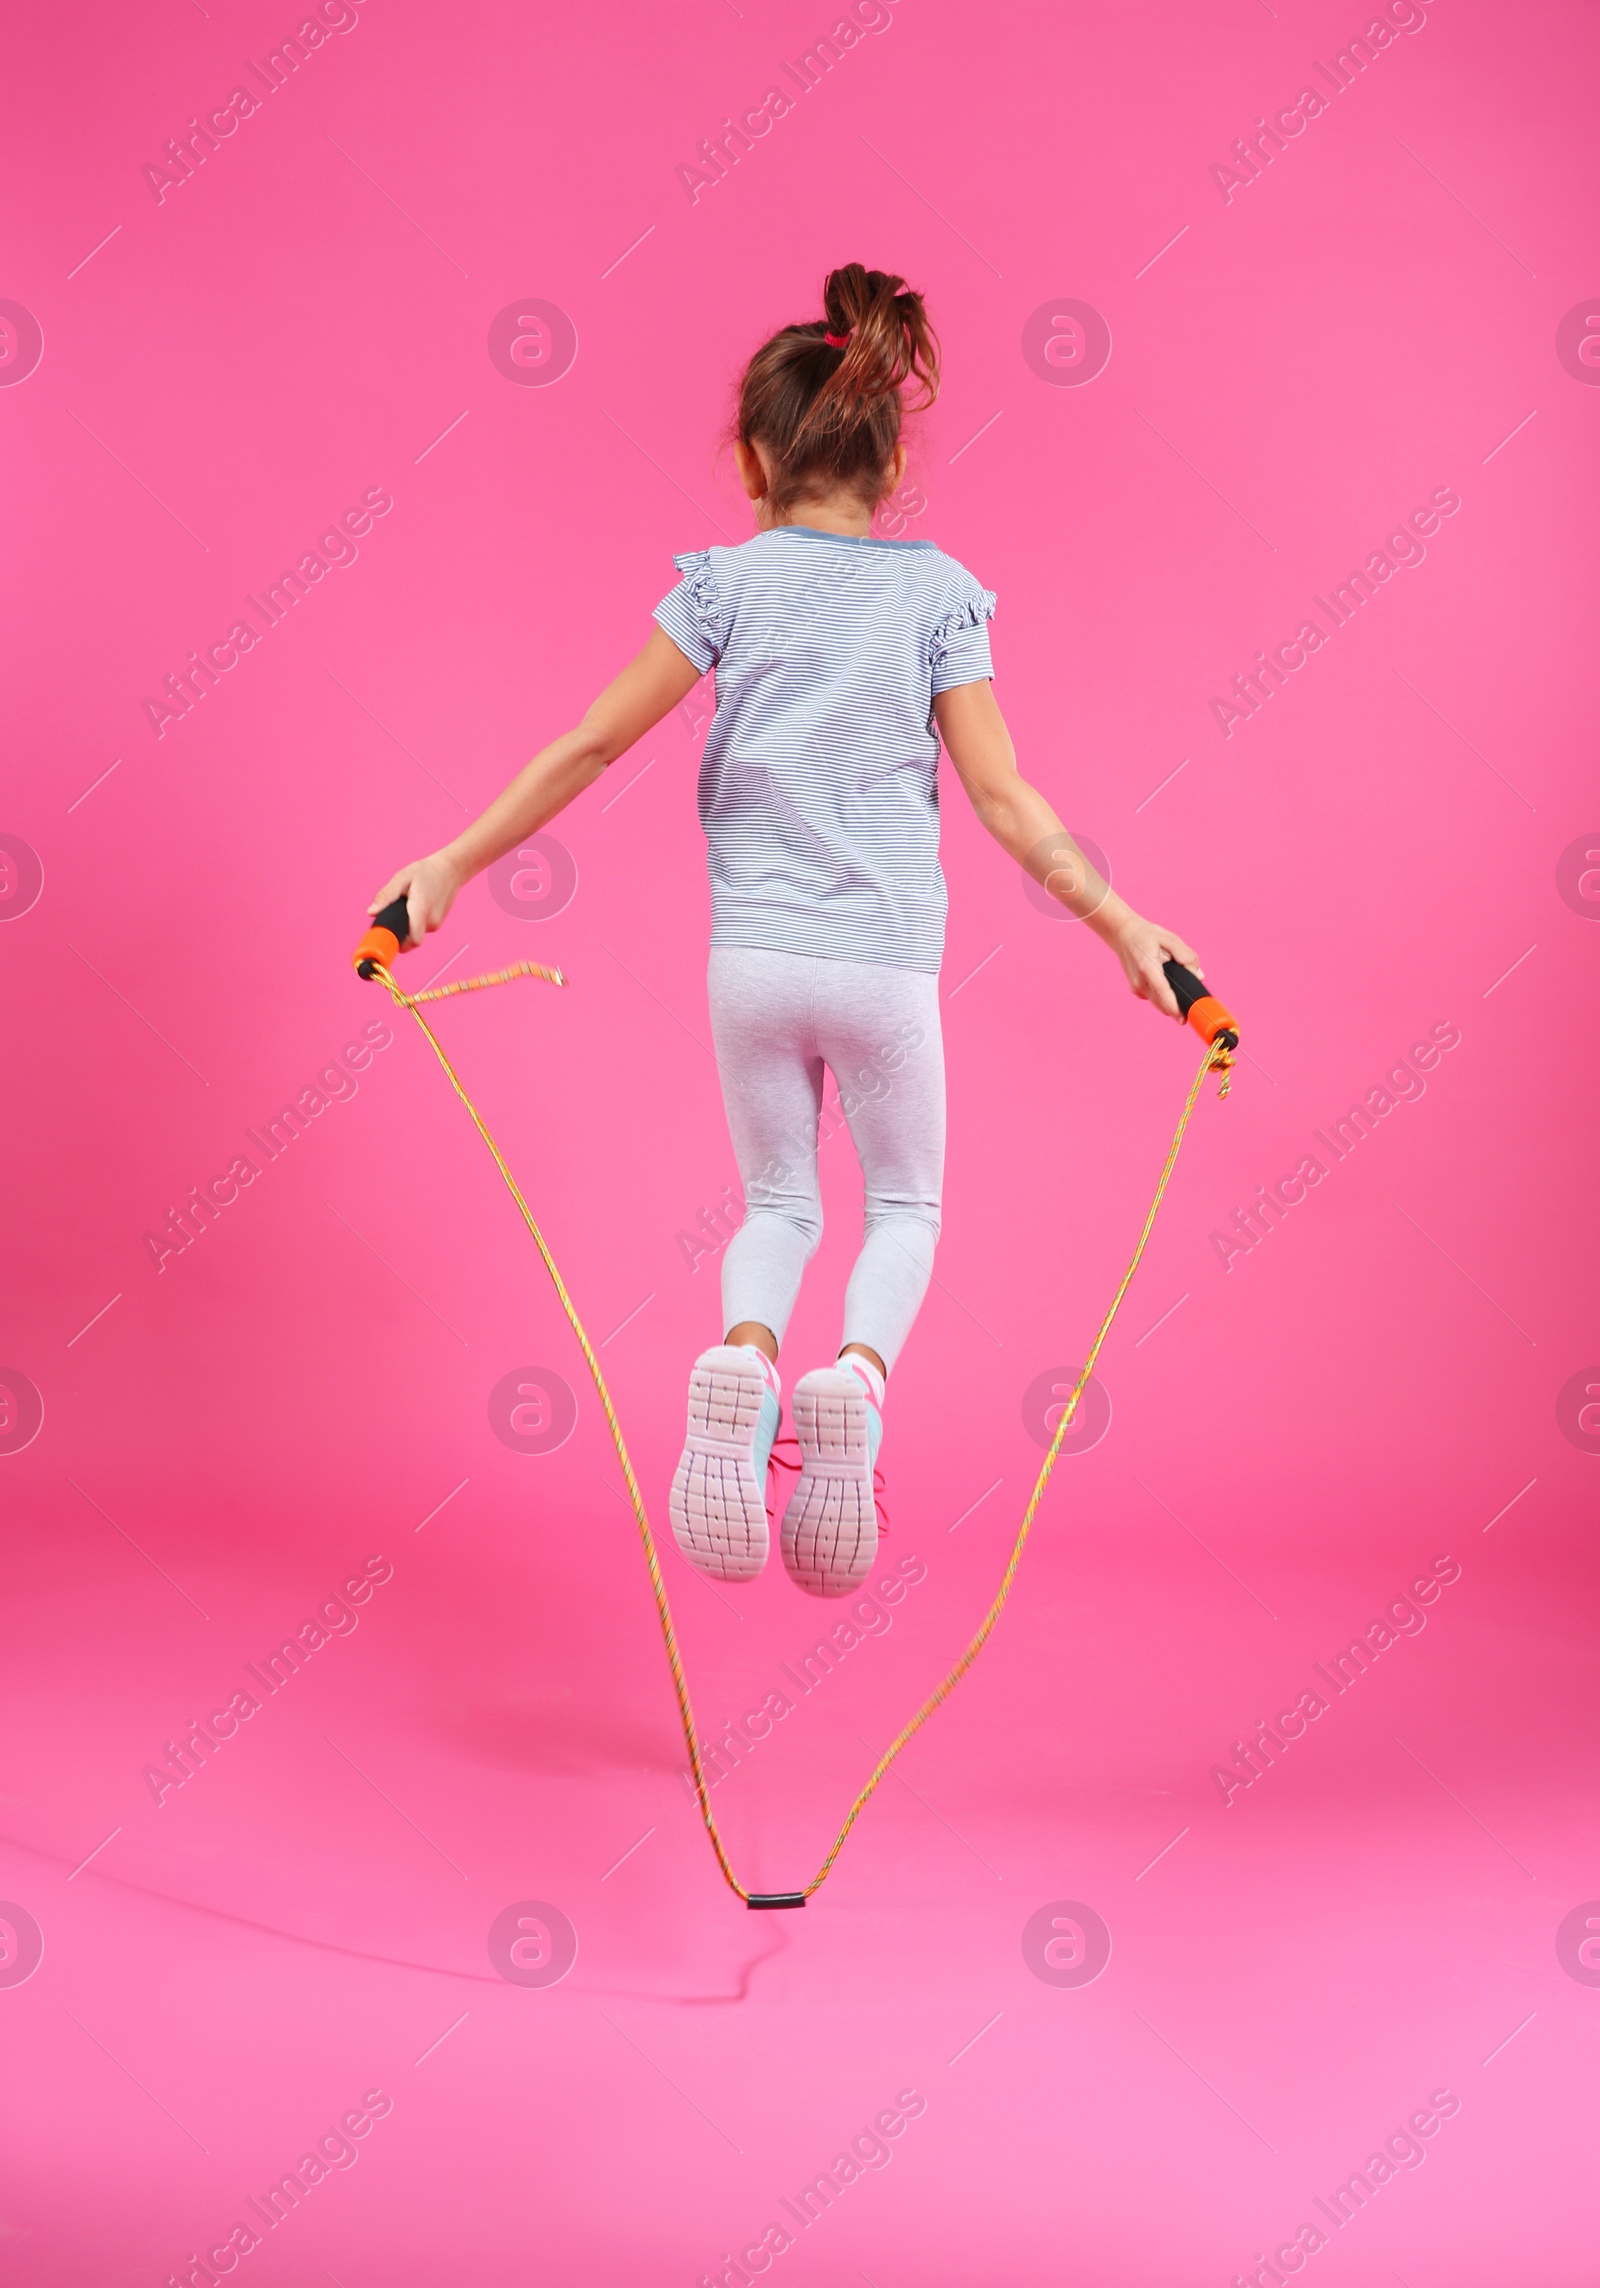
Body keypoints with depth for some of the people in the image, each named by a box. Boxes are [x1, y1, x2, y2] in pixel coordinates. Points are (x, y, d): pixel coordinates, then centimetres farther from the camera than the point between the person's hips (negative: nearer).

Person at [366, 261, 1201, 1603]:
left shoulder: (728, 582, -1)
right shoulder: (939, 590, -1)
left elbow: (594, 746, -2)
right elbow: (1003, 796, -6)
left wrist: (456, 861, 6)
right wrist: (1119, 925, 0)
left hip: (752, 958, 1)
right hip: (888, 960, -1)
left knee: (777, 1203, 19)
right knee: (904, 1203, 18)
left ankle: (743, 1354, -13)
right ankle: (857, 1379, -11)